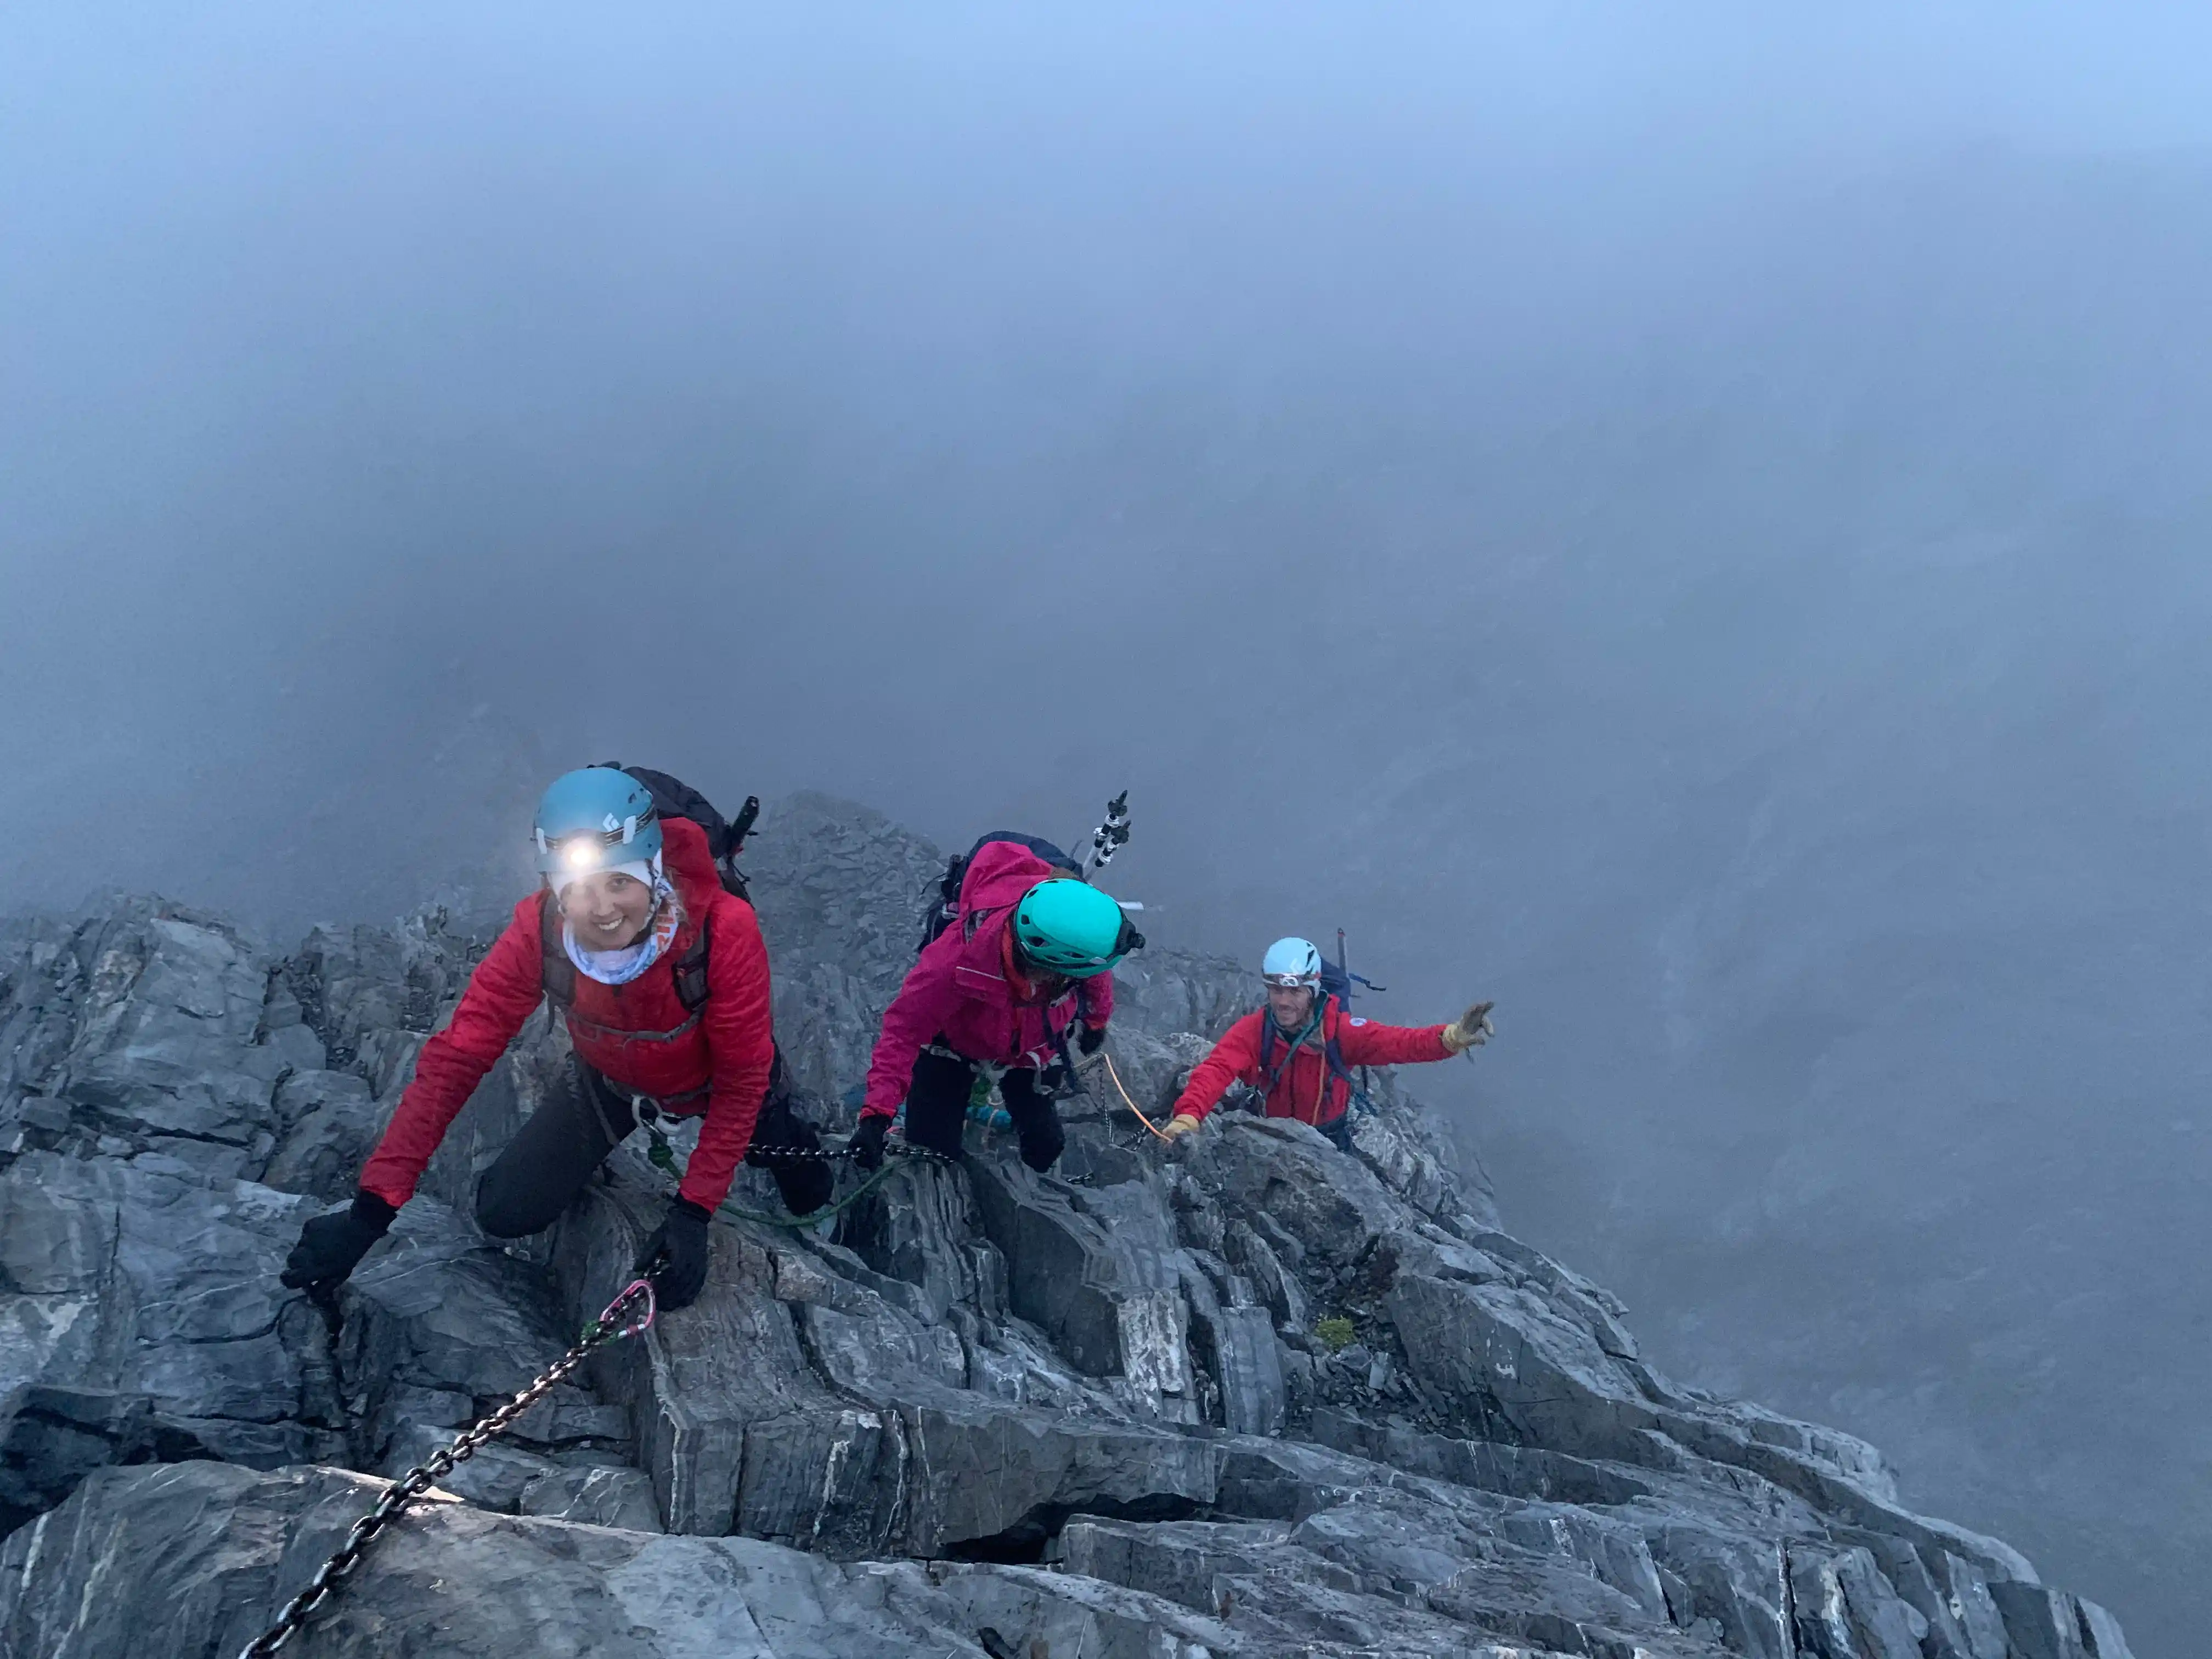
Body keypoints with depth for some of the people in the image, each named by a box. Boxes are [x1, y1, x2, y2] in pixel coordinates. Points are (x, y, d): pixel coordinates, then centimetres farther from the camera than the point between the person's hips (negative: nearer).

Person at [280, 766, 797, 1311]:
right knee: (505, 1214, -2)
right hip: (609, 1078, 2)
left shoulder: (724, 930, -40)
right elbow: (454, 1059, -29)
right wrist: (372, 1208, -33)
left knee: (806, 1198, 4)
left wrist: (692, 1214, -29)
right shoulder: (538, 932, -33)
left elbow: (741, 1078, -28)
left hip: (709, 1078, -2)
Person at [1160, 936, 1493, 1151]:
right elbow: (1214, 1071, -37)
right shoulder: (1253, 1031, -24)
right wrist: (1187, 1118, -57)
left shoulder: (1338, 1029, -24)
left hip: (1330, 1141, 0)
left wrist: (1452, 1037, -54)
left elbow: (1398, 1043, -34)